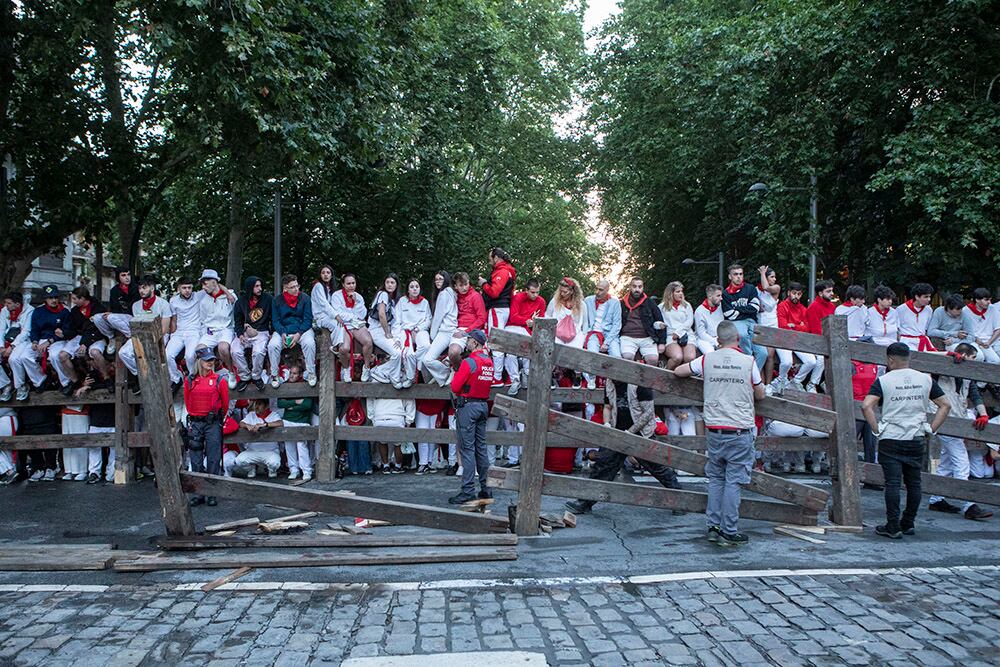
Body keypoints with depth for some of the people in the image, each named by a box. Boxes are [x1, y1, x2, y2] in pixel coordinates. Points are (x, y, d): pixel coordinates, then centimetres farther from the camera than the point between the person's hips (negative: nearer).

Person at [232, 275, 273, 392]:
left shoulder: (267, 298, 3)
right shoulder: (241, 301, 7)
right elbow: (237, 321, 12)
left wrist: (272, 333, 1)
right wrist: (240, 334, -6)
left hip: (262, 332, -2)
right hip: (245, 333, 2)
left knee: (258, 352, -32)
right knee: (235, 351, -25)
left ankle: (256, 376, -6)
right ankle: (244, 377, -4)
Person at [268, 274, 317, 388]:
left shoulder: (305, 298, 0)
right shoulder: (277, 301, 3)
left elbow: (308, 319, -3)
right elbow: (275, 321, 1)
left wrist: (299, 334, -17)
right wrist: (282, 334, -18)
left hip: (302, 329, -1)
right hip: (283, 330, 1)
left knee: (309, 343, -32)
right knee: (272, 345, -27)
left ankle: (311, 373, -15)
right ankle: (274, 375, -8)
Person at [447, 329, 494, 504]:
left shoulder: (469, 361, -15)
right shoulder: (489, 362, 9)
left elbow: (455, 387, -16)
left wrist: (455, 375, 4)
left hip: (468, 406, -8)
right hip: (483, 406, 8)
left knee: (467, 448, -6)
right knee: (481, 447, 13)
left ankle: (468, 491, -6)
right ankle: (485, 488, 16)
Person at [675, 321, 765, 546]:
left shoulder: (707, 360, 0)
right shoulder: (749, 361, -5)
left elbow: (677, 372, 13)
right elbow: (760, 395, 6)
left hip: (714, 429, 3)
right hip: (740, 430, -3)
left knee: (716, 479, 13)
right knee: (733, 481, 1)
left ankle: (714, 527, 15)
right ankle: (729, 532, 4)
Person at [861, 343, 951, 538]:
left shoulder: (883, 380, -7)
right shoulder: (925, 379, 6)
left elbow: (866, 406, -18)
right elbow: (945, 405, 9)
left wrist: (876, 429, -8)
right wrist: (931, 428, 9)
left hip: (890, 440, -4)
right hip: (916, 440, 4)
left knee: (892, 483, -2)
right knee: (914, 483, 12)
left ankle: (893, 527, -1)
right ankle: (908, 524, 21)